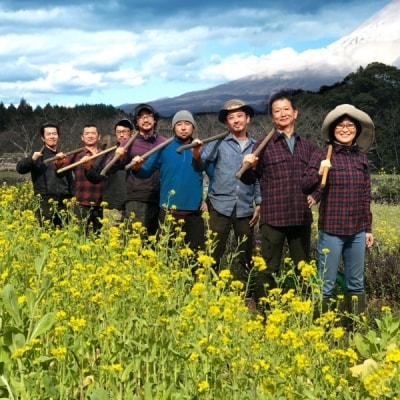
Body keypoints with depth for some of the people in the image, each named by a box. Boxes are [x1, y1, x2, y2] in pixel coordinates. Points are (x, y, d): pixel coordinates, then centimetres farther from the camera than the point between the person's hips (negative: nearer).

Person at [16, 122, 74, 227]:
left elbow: (70, 180, 22)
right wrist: (32, 159, -27)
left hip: (63, 202, 4)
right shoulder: (38, 155, 3)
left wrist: (71, 198, 13)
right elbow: (20, 169, -10)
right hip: (45, 202, -4)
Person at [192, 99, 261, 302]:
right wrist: (196, 154, -30)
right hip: (220, 206, -2)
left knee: (245, 254, 12)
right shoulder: (218, 143, 1)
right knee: (213, 252, -1)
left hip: (245, 209, 2)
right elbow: (202, 165, -9)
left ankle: (246, 294, 24)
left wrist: (259, 204, 5)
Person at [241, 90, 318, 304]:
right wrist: (247, 166, -21)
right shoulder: (263, 146, 1)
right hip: (273, 218, -4)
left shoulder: (308, 147, 12)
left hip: (302, 217, 4)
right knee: (269, 270, 1)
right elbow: (251, 179, -1)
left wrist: (315, 196, 5)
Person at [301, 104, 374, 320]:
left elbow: (366, 196, 12)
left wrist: (369, 228, 13)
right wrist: (319, 173, -28)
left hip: (357, 231, 5)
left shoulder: (362, 157, 8)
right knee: (326, 285, 2)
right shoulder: (322, 155, -5)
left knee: (356, 283, 15)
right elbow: (305, 187, -10)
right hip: (331, 230, -5)